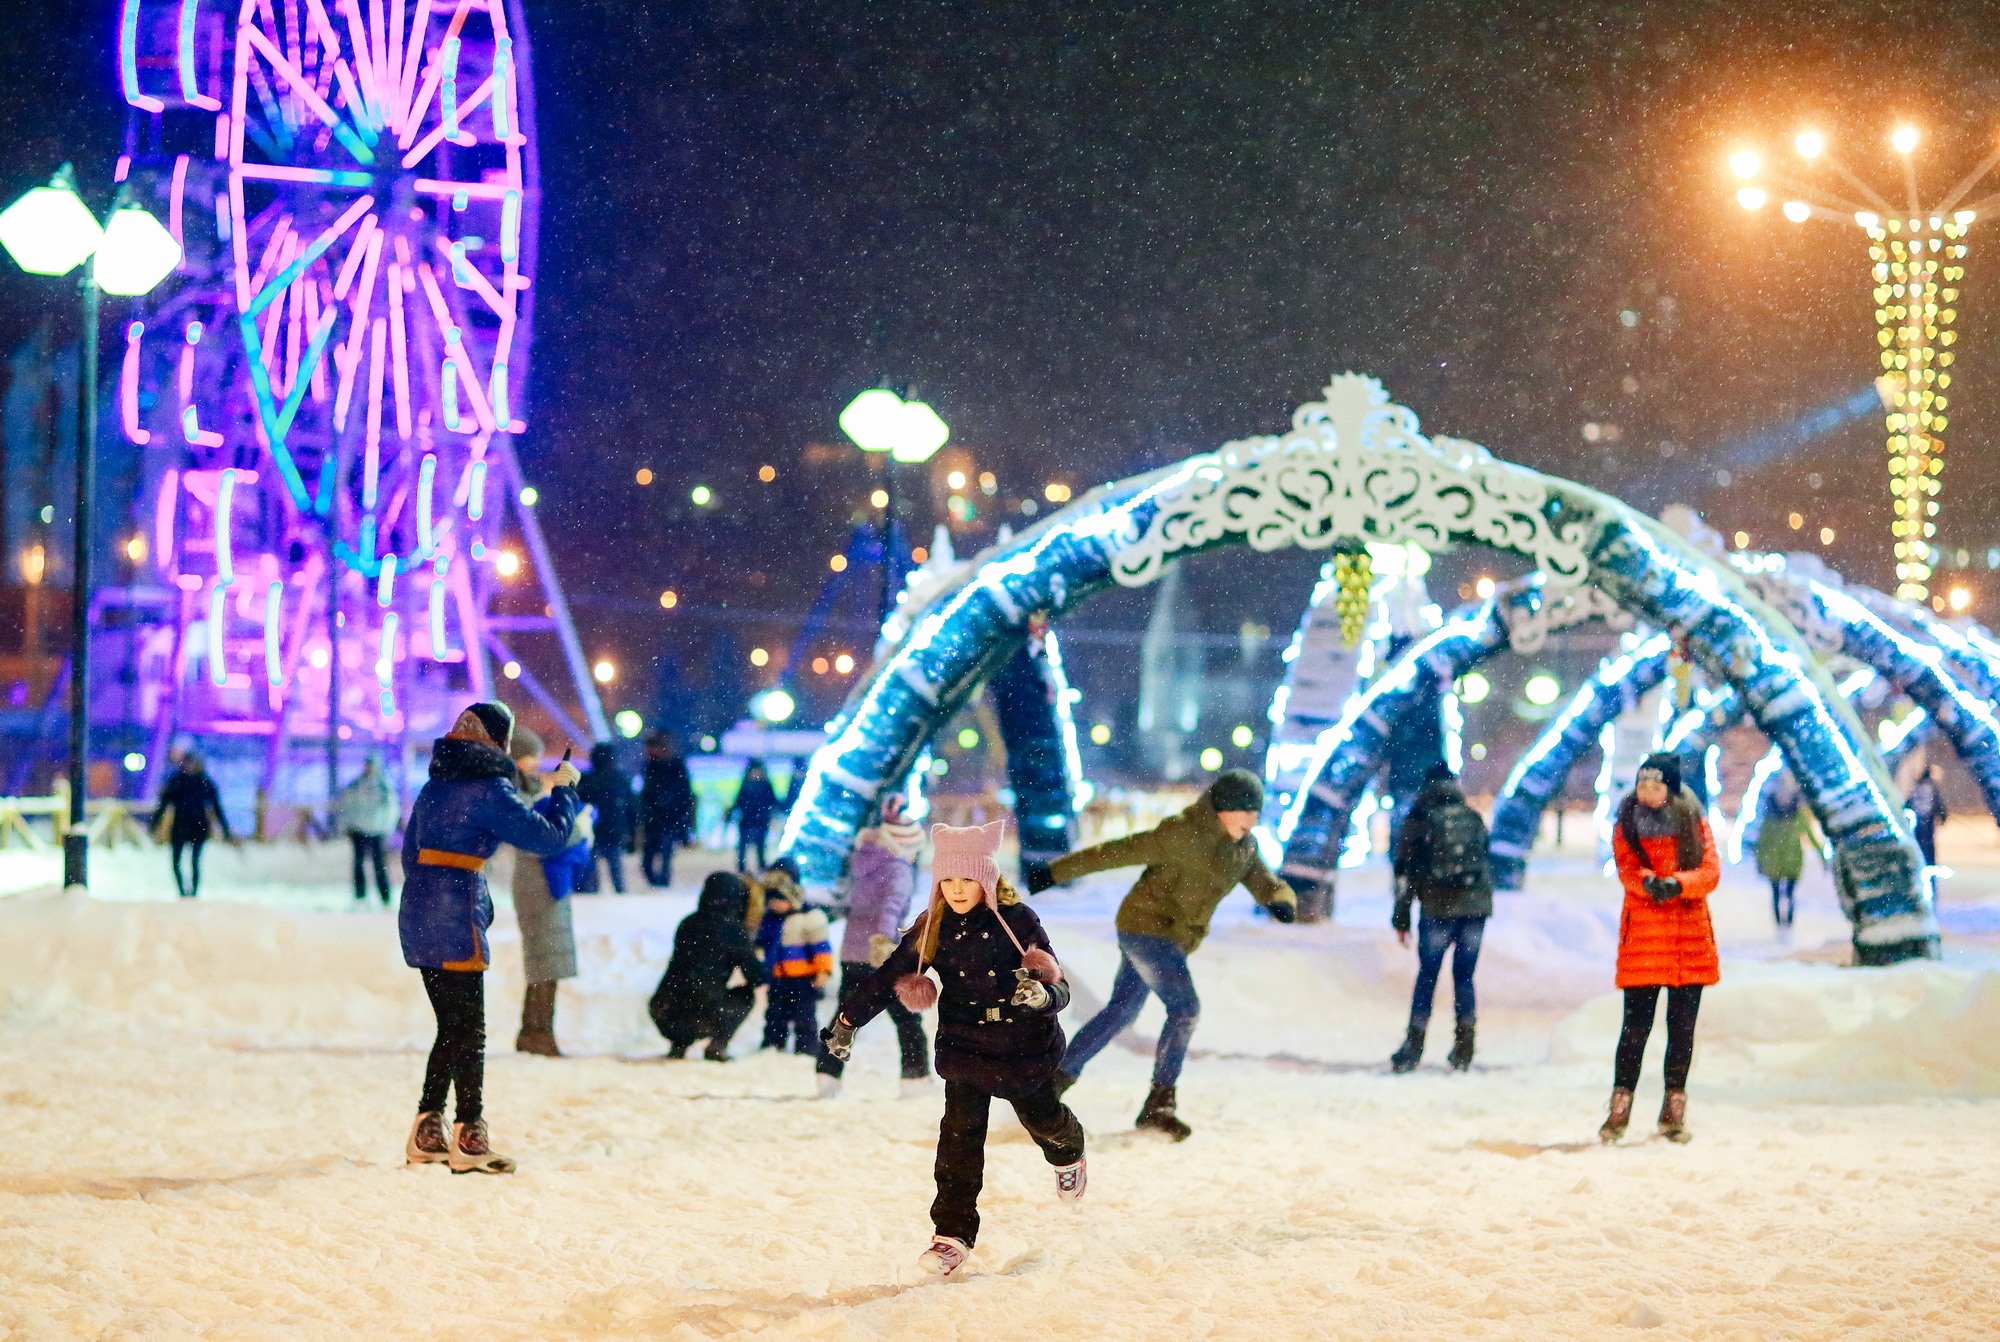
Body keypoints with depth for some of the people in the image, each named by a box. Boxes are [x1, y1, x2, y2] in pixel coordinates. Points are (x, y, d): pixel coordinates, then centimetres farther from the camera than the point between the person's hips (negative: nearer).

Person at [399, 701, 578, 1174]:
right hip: (456, 919, -8)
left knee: (452, 1028, 15)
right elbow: (548, 836, -9)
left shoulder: (434, 785, 16)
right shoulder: (489, 788, -9)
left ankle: (427, 1134, 14)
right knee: (469, 1031, -3)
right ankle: (469, 1140, -3)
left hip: (419, 915, 8)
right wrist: (563, 790, 8)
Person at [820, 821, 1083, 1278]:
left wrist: (1042, 994, -41)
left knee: (1041, 1117, 20)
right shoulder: (933, 930, -6)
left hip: (1024, 1048, -1)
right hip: (965, 1048, 1)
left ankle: (1068, 1154, 57)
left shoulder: (1018, 922, -16)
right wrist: (847, 1020, -2)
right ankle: (953, 1233, -8)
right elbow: (890, 978, 1)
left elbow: (1059, 990, -18)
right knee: (960, 1134, -11)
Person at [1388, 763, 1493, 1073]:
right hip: (1477, 905, 3)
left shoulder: (1419, 818, 3)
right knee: (1464, 975, 9)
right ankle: (1464, 1046, 4)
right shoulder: (1473, 818, 13)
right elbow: (1483, 858, 17)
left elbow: (1405, 870, 2)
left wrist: (1401, 918, 6)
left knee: (1427, 974, 4)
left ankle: (1414, 1046, 1)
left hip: (1439, 908, -3)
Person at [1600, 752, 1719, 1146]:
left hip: (1690, 935, 1)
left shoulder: (1693, 821, 7)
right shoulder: (1627, 823, 6)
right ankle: (1620, 1109, 1)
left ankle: (1674, 1113, 12)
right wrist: (1648, 882, -29)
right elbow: (1627, 869, -7)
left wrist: (1677, 884, -22)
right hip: (1643, 932, -1)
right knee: (1636, 1025, -6)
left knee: (1682, 1026, 4)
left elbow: (1710, 871, -3)